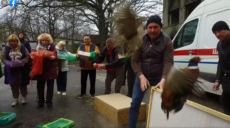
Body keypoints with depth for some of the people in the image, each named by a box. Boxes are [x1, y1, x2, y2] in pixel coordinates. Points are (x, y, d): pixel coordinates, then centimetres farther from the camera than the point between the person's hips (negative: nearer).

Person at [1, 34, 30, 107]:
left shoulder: (22, 47, -2)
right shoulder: (6, 48, 1)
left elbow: (27, 56, -3)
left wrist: (22, 61, -20)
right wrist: (9, 63, -18)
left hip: (21, 69, -1)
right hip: (11, 70, 2)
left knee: (22, 84, 8)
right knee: (13, 85, 9)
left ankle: (24, 98, 27)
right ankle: (15, 100, 23)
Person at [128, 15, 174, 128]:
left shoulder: (167, 42, -8)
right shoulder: (141, 41, -2)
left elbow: (168, 62, -17)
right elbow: (134, 61, -4)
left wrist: (163, 80, -32)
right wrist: (141, 77, -18)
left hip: (158, 79, -2)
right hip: (142, 77, 2)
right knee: (134, 104, 5)